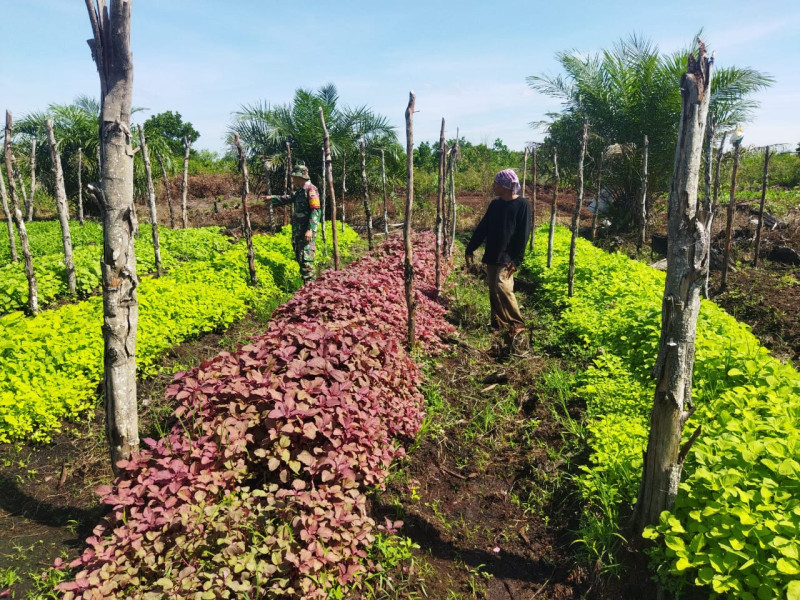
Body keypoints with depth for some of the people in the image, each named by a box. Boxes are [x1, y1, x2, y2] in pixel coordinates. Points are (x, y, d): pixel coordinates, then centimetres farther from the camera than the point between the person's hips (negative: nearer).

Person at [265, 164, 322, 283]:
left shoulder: (311, 190, -12)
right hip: (298, 231, 10)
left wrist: (310, 229, -25)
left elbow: (316, 211, -20)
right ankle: (305, 283, 21)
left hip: (306, 231, -10)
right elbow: (288, 199, 35)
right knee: (299, 257, 13)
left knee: (306, 259, -14)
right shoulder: (300, 191, 17)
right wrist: (272, 198, 36)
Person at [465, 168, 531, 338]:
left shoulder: (522, 205, -8)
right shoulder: (495, 204, 9)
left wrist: (516, 260, -17)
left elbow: (523, 235, -11)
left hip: (508, 257, -6)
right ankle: (499, 324, 21)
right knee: (493, 291, 8)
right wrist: (470, 249, 13)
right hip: (491, 256, 6)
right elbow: (482, 228, 14)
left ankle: (517, 324, -6)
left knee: (502, 286, -20)